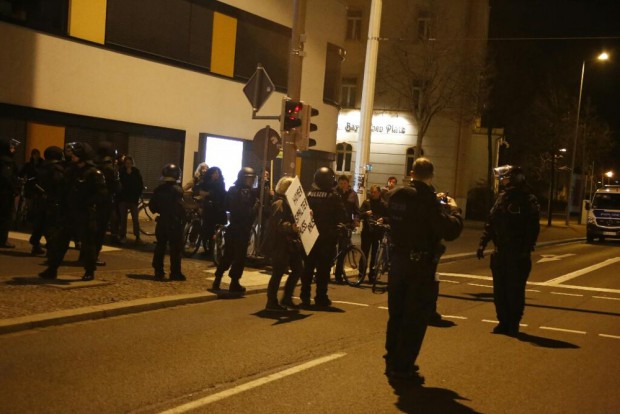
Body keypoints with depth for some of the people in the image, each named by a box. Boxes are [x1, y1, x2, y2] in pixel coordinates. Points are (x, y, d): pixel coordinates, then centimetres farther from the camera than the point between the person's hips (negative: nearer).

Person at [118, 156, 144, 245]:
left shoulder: (136, 171, 0)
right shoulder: (121, 171, 0)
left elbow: (140, 184, 2)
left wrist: (139, 195, -5)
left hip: (133, 198, -1)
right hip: (123, 197, 1)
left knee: (135, 219, -2)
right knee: (123, 218, 6)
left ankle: (137, 237, 0)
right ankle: (123, 236, 13)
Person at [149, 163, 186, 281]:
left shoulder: (158, 189, 3)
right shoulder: (177, 190, -16)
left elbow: (152, 206, 7)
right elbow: (180, 208, -21)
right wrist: (183, 220, -9)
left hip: (162, 222, 6)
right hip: (175, 223, -6)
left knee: (160, 247, 12)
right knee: (176, 249, 0)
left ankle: (158, 272, 13)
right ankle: (175, 273, 1)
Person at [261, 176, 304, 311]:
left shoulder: (289, 202, 16)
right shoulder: (279, 203, -14)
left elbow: (293, 219, 23)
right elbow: (277, 224, -25)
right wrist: (291, 227, -40)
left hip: (290, 243, 10)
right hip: (279, 244, -10)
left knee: (298, 269, 11)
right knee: (278, 273, -4)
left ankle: (286, 299, 20)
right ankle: (272, 302, 5)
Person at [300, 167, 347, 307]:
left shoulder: (309, 195, -2)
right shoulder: (334, 197, -12)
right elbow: (342, 217, -9)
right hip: (327, 238, -3)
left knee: (308, 267, 11)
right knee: (323, 268, 3)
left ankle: (305, 296, 11)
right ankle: (321, 298, 4)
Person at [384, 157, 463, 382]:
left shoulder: (395, 195, 1)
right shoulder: (428, 201, -19)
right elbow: (450, 231, -23)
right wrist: (454, 209, -4)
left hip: (398, 260, 7)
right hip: (421, 265, -7)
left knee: (396, 314, 17)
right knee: (416, 319, 3)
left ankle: (392, 361, 27)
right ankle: (403, 367, 5)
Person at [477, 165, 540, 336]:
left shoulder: (528, 200, -8)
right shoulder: (502, 198, 12)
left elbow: (533, 228, -14)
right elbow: (490, 224, 15)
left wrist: (526, 250, -20)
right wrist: (482, 243, 10)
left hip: (517, 254, -6)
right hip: (500, 253, 6)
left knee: (515, 290, 0)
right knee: (499, 290, 9)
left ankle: (513, 324, 9)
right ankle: (504, 322, 19)